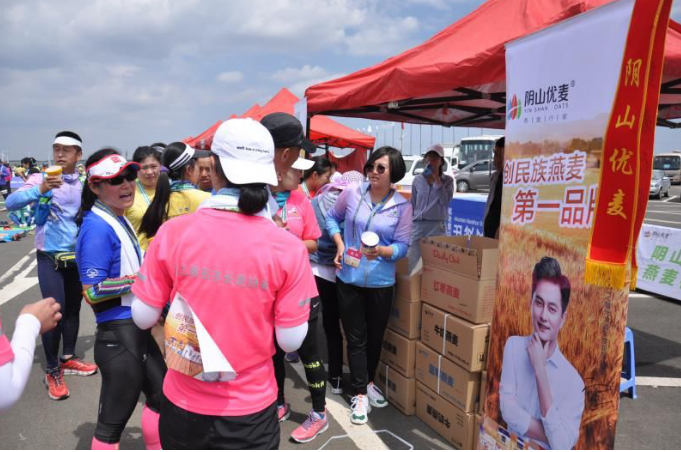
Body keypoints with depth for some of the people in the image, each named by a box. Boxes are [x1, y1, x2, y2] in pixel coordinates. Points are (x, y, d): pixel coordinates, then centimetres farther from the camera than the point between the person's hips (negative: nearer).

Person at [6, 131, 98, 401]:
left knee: (73, 309, 13)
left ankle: (68, 359, 31)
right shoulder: (41, 179, -9)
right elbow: (11, 203, -23)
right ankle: (52, 371, 8)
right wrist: (40, 190, -37)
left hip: (77, 257, 4)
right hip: (50, 258, -4)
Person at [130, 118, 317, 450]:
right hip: (251, 409, -1)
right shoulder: (288, 248, -17)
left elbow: (143, 318, -5)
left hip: (183, 404, 2)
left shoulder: (173, 232, -14)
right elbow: (291, 341, -11)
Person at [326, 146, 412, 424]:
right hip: (348, 278, 0)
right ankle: (360, 395, 21)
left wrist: (382, 251, -28)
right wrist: (339, 244, -5)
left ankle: (369, 382, 42)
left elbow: (402, 247, -7)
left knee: (375, 336, 17)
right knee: (356, 338, 8)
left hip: (381, 282, 0)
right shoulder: (352, 193, -6)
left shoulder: (402, 206, -8)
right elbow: (332, 217, 10)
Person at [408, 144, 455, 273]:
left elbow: (445, 202, -11)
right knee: (412, 262, 0)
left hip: (436, 225, -2)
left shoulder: (447, 180, 3)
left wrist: (437, 179, -11)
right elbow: (412, 205, 13)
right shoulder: (418, 180, 9)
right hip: (418, 225, 3)